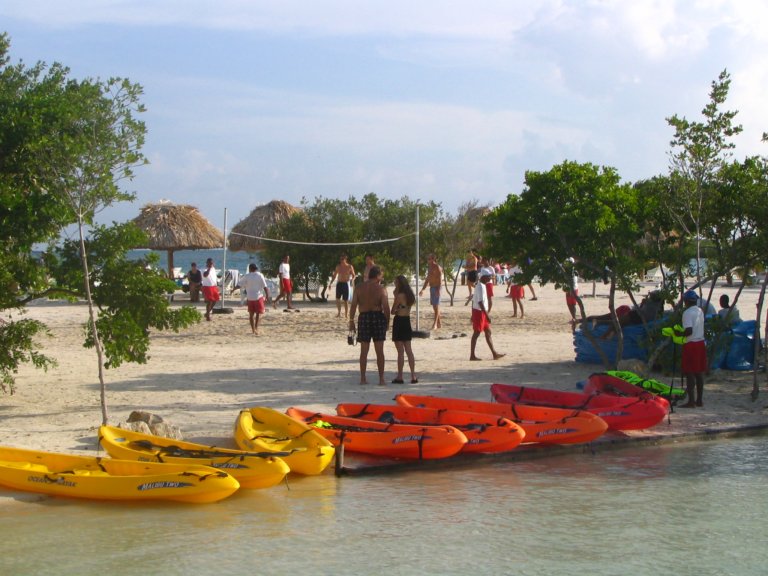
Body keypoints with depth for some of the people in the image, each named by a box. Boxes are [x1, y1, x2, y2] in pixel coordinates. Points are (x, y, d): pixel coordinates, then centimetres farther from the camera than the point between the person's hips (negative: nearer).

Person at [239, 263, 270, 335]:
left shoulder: (246, 276, -2)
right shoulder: (260, 275, -2)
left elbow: (241, 286, 1)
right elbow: (265, 287, -6)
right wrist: (267, 296, -1)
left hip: (250, 297, 1)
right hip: (258, 296, -1)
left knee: (251, 314, 11)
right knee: (258, 313, 7)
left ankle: (253, 329, 9)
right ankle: (256, 328, -5)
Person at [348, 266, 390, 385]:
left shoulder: (359, 288, 2)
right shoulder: (381, 289, -4)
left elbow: (353, 305, -3)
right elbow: (386, 307, -10)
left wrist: (351, 320, 2)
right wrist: (387, 321, 2)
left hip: (364, 318, 2)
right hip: (378, 317, -2)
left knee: (364, 351, 8)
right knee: (379, 351, 3)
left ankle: (363, 378, 8)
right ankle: (381, 379, 3)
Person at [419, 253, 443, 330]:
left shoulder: (437, 267, -11)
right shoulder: (429, 267, 16)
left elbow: (440, 279, -18)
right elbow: (427, 279, 24)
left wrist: (438, 290, -28)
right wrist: (422, 289, 23)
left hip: (437, 287, -9)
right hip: (431, 287, 9)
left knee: (436, 306, -11)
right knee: (434, 306, 10)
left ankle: (435, 324, -14)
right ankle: (439, 323, 16)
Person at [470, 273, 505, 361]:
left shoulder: (479, 285, 14)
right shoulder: (481, 287, -17)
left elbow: (473, 300, 18)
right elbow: (480, 302, -24)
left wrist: (473, 315, 21)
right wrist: (487, 314, -24)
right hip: (479, 312, -10)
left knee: (488, 332, 11)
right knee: (476, 333, -5)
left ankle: (494, 354, 14)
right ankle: (472, 355, 0)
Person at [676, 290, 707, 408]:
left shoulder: (687, 313, -15)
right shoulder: (700, 311, 11)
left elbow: (689, 331, -24)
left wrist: (679, 334, -8)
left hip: (691, 344, -8)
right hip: (701, 343, 8)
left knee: (690, 373, -4)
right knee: (699, 373, 12)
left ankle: (691, 401, -6)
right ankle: (699, 400, 16)